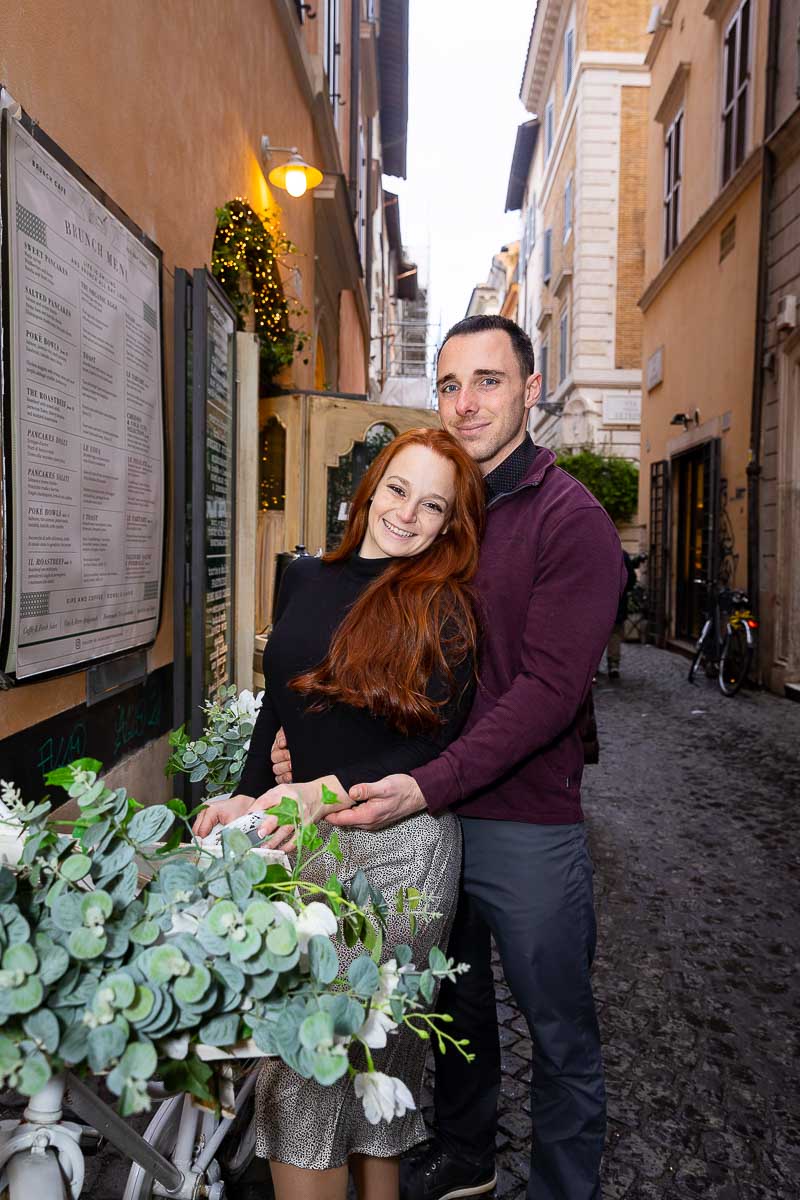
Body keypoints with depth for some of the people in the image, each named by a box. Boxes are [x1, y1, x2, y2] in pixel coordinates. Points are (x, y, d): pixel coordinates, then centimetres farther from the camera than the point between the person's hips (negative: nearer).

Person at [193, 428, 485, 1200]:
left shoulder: (443, 608, -7)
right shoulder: (306, 579, 7)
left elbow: (436, 750, -10)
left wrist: (328, 791, -21)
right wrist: (248, 797, 4)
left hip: (398, 846, -5)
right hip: (307, 840, 5)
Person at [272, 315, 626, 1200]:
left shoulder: (570, 518, -12)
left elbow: (549, 689, -20)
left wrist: (429, 786, -27)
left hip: (524, 821, -6)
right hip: (427, 811, 6)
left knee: (559, 1035, 13)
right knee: (456, 1005, 25)